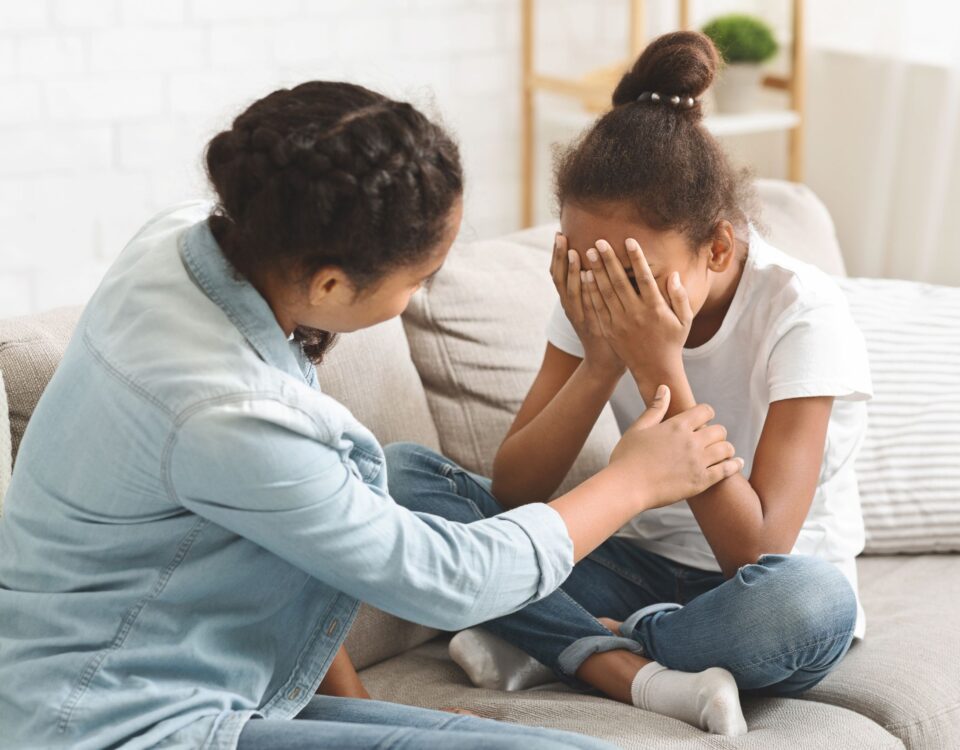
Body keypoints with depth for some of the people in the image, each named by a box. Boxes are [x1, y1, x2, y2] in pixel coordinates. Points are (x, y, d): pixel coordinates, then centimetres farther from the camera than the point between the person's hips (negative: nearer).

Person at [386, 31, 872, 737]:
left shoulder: (802, 313, -20)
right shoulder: (600, 298, -7)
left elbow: (754, 555, -26)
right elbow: (512, 492, -10)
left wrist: (662, 371, -31)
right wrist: (600, 364, -24)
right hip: (644, 567, 4)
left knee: (811, 600, -42)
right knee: (403, 471, -13)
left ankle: (556, 646, -15)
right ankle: (639, 674, -25)